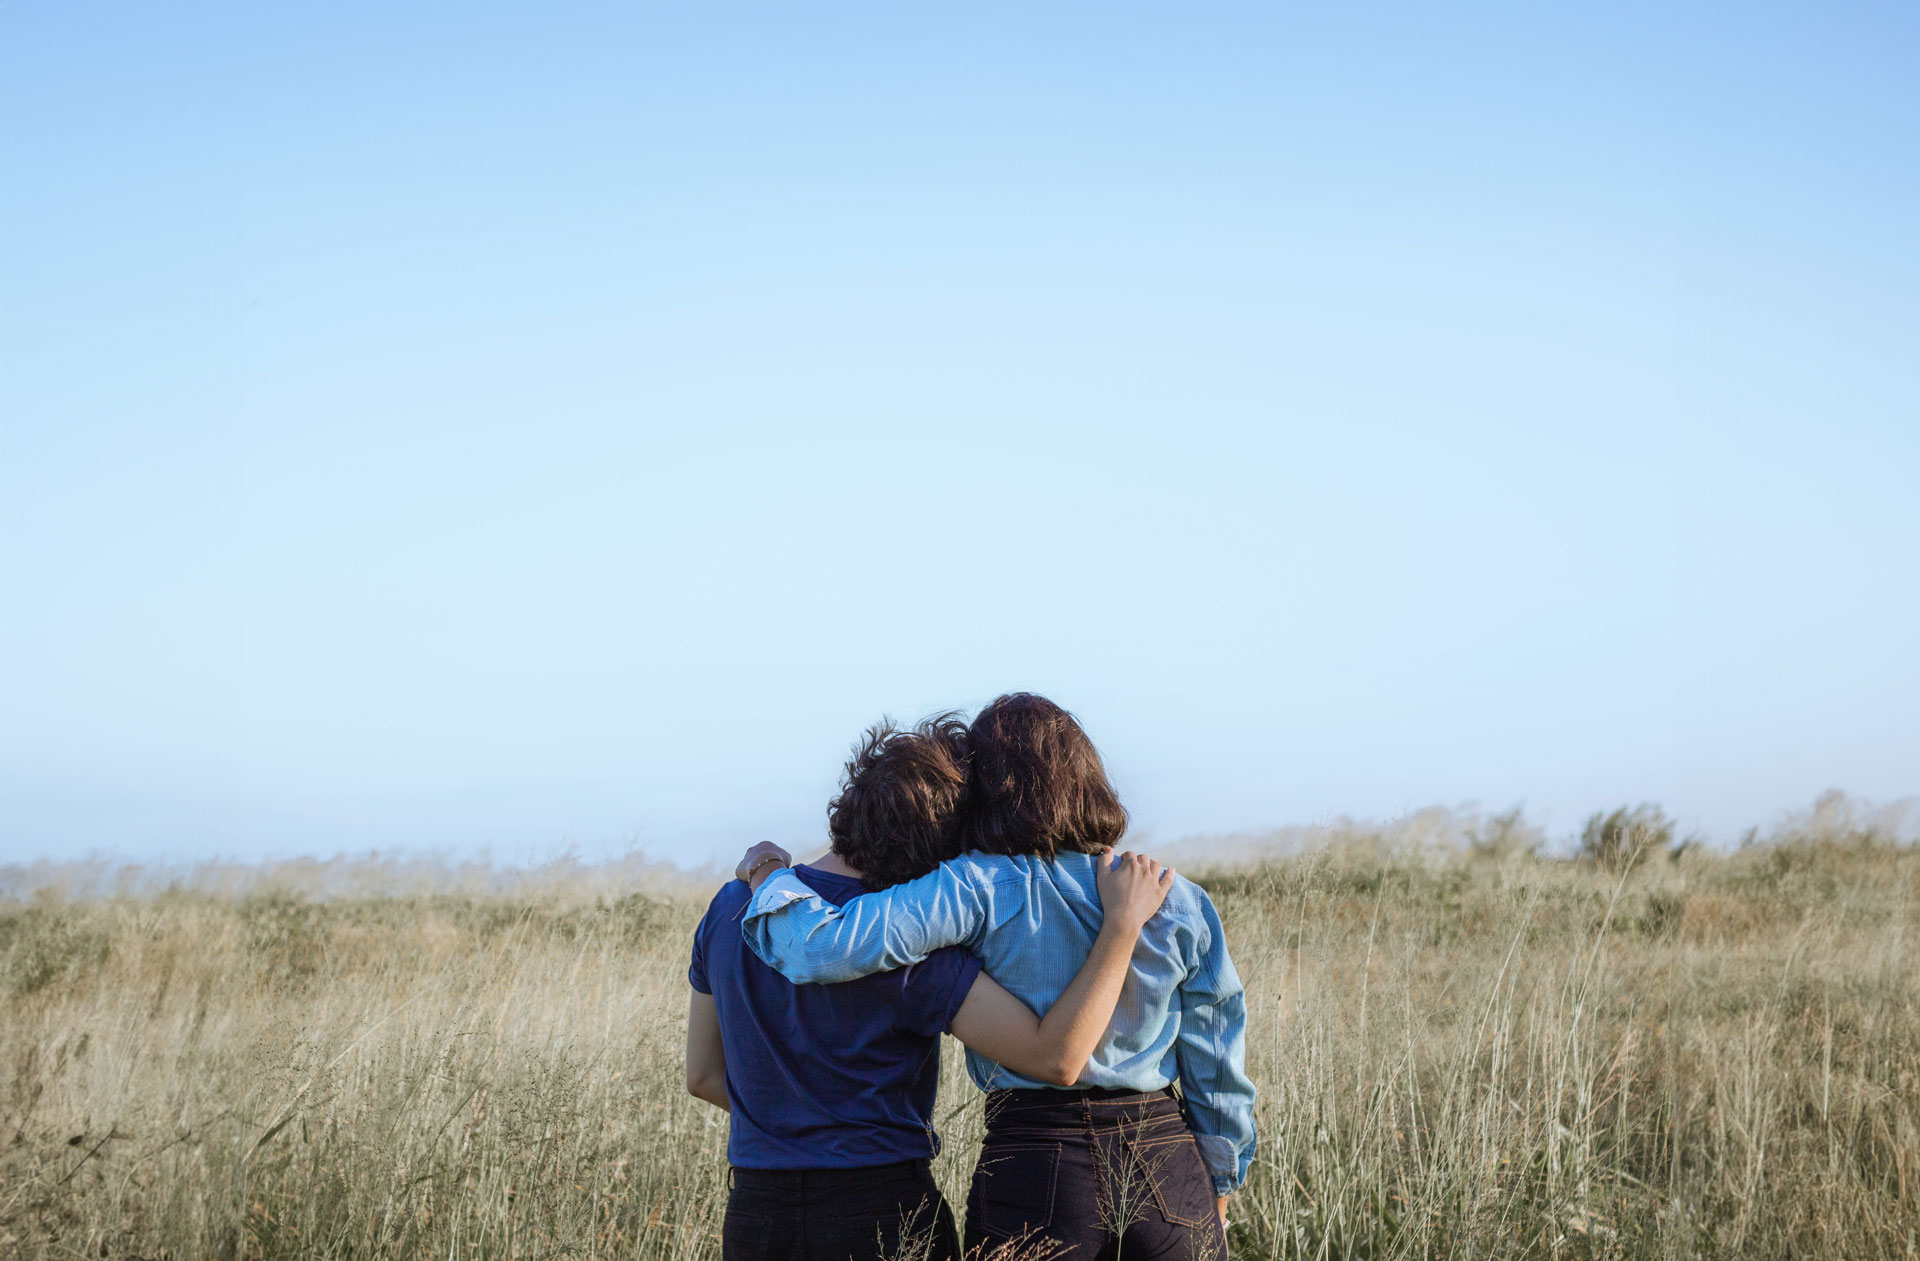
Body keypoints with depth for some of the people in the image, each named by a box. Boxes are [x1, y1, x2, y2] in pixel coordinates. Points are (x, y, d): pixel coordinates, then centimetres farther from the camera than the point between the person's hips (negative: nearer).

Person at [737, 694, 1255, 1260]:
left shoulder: (978, 890, -12)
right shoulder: (1181, 903, 0)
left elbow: (827, 946, -21)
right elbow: (1217, 1070, 7)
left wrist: (767, 874, -1)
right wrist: (1216, 1190, 20)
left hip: (1035, 1173, -2)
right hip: (1168, 1168, 3)